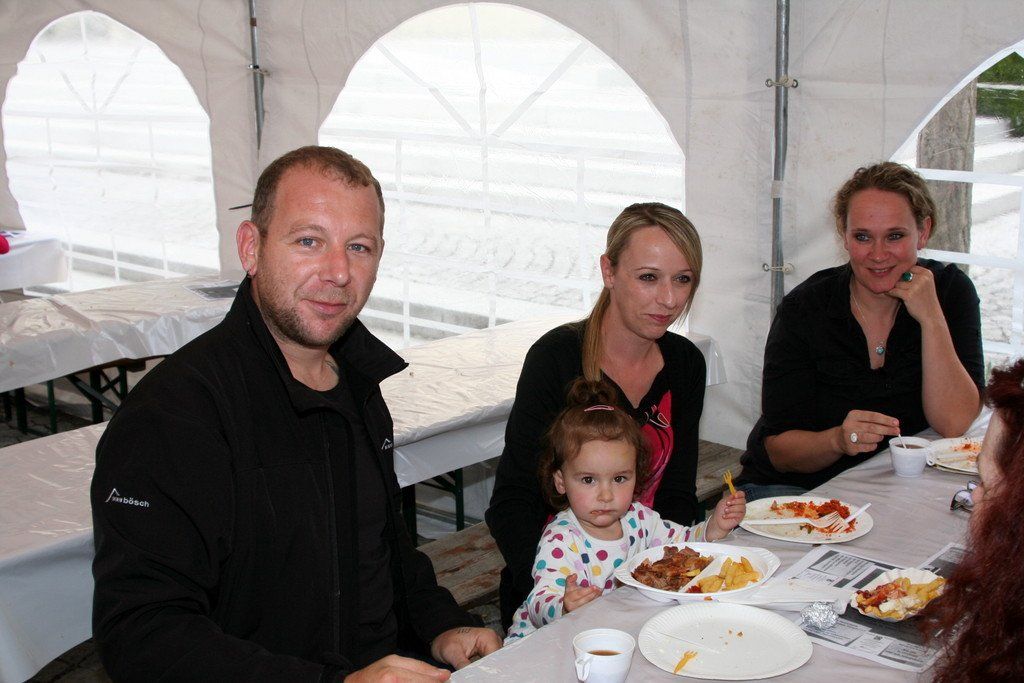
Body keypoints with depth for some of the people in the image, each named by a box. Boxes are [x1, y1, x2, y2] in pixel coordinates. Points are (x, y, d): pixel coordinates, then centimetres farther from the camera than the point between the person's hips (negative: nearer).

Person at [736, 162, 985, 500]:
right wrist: (838, 439, -31)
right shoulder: (803, 309, -11)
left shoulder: (950, 291, -3)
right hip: (793, 487, -2)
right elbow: (777, 446, -10)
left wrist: (930, 317, -20)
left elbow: (954, 424, -13)